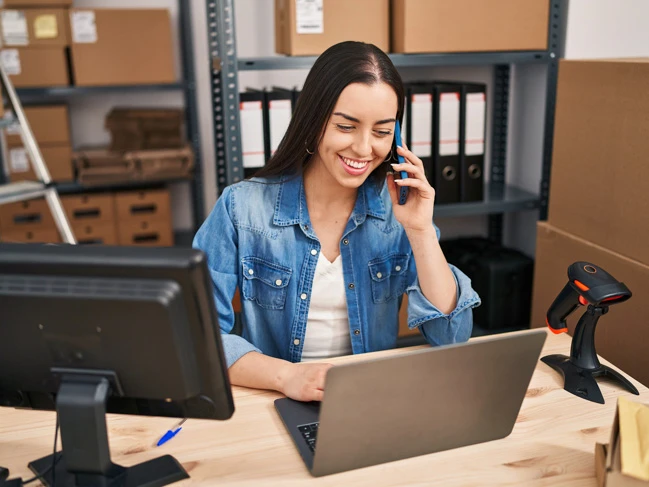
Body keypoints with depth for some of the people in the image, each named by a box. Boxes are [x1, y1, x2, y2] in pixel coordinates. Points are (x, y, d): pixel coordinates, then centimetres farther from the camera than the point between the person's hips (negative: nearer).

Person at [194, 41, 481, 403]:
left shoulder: (398, 207, -3)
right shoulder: (242, 208, -8)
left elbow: (452, 337, -5)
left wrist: (420, 230, -16)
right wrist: (285, 375, -28)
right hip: (272, 404, -2)